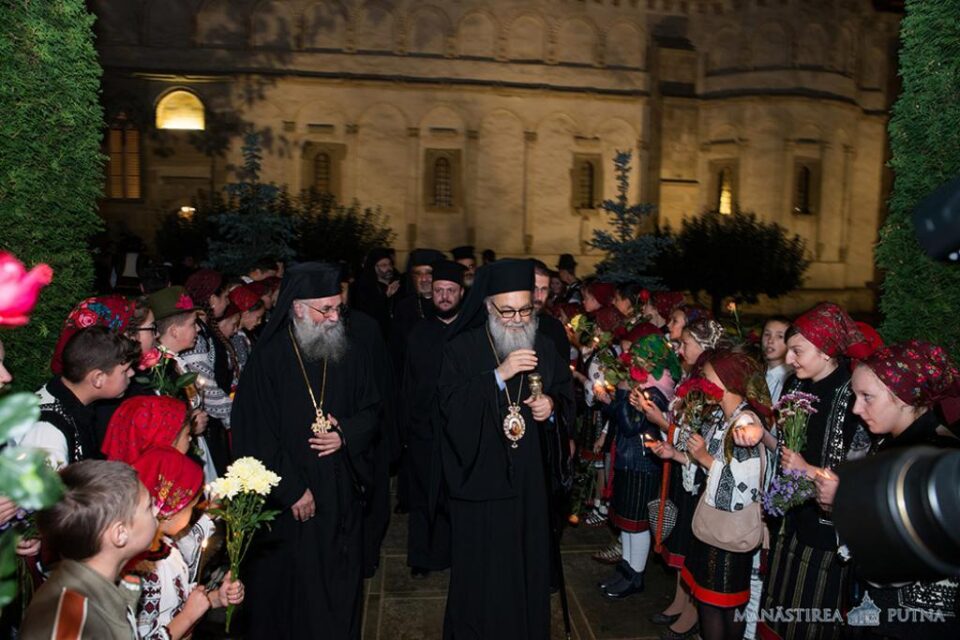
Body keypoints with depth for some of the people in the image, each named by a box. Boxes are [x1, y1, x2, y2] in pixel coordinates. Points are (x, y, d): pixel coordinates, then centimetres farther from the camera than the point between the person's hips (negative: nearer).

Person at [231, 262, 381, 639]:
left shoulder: (351, 356, 3)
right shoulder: (268, 360, -10)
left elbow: (371, 410, 10)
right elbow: (253, 434, -11)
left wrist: (346, 434, -11)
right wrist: (292, 490, -13)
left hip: (342, 496, 4)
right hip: (286, 501, -3)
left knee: (340, 587, 13)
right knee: (290, 591, 9)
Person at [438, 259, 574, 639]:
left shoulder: (544, 350, 5)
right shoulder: (461, 348, -7)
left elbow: (566, 397, 13)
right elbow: (451, 405, -18)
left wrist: (552, 407, -10)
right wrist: (499, 375, -26)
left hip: (530, 480, 4)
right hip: (479, 478, -3)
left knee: (528, 569, 14)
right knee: (481, 575, 5)